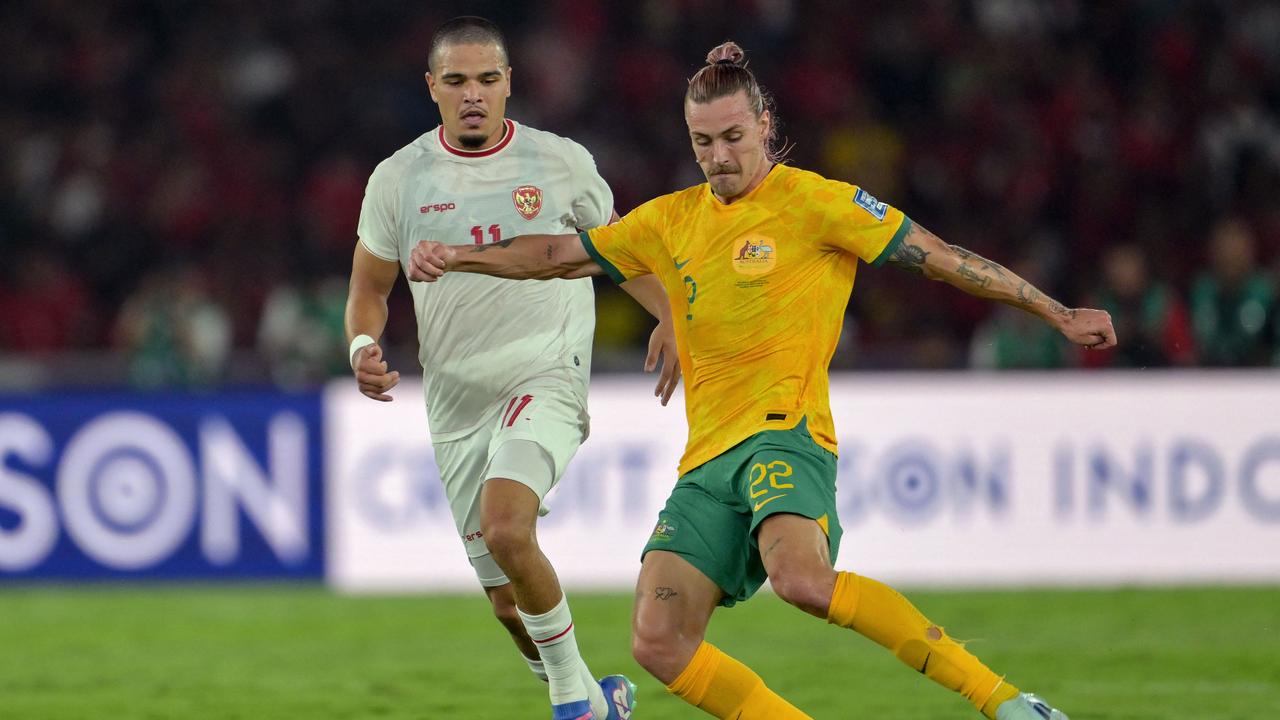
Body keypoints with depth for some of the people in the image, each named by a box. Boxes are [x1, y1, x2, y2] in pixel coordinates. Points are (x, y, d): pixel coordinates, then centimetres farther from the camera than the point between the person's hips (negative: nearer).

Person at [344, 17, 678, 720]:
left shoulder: (561, 162, -1)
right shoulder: (398, 179, 2)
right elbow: (369, 286, 11)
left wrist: (670, 317, 0)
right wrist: (363, 347, -10)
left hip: (545, 378, -3)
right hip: (456, 400, 3)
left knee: (506, 530, -28)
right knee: (505, 596, 6)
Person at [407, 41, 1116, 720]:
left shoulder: (812, 201, 0)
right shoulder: (672, 220, 18)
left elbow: (940, 257, 2)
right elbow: (561, 254, 24)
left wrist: (1058, 313, 3)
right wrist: (455, 257, 10)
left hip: (783, 430, -7)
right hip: (708, 457, 7)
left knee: (802, 579, -36)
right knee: (659, 643, -11)